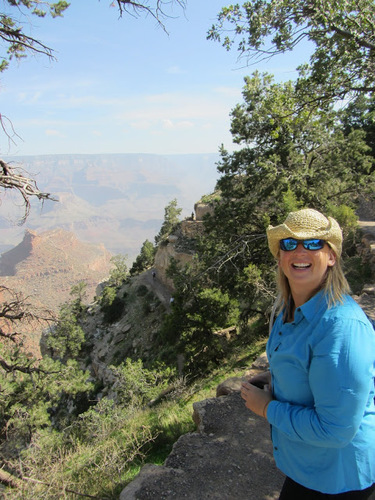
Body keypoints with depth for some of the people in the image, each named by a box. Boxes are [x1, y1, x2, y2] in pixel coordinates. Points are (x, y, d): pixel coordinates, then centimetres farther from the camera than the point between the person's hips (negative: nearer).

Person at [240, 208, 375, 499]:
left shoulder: (343, 326, -33)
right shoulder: (291, 310, -3)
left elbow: (335, 429, -30)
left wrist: (267, 407, -21)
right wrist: (275, 376, -1)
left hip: (337, 474, -8)